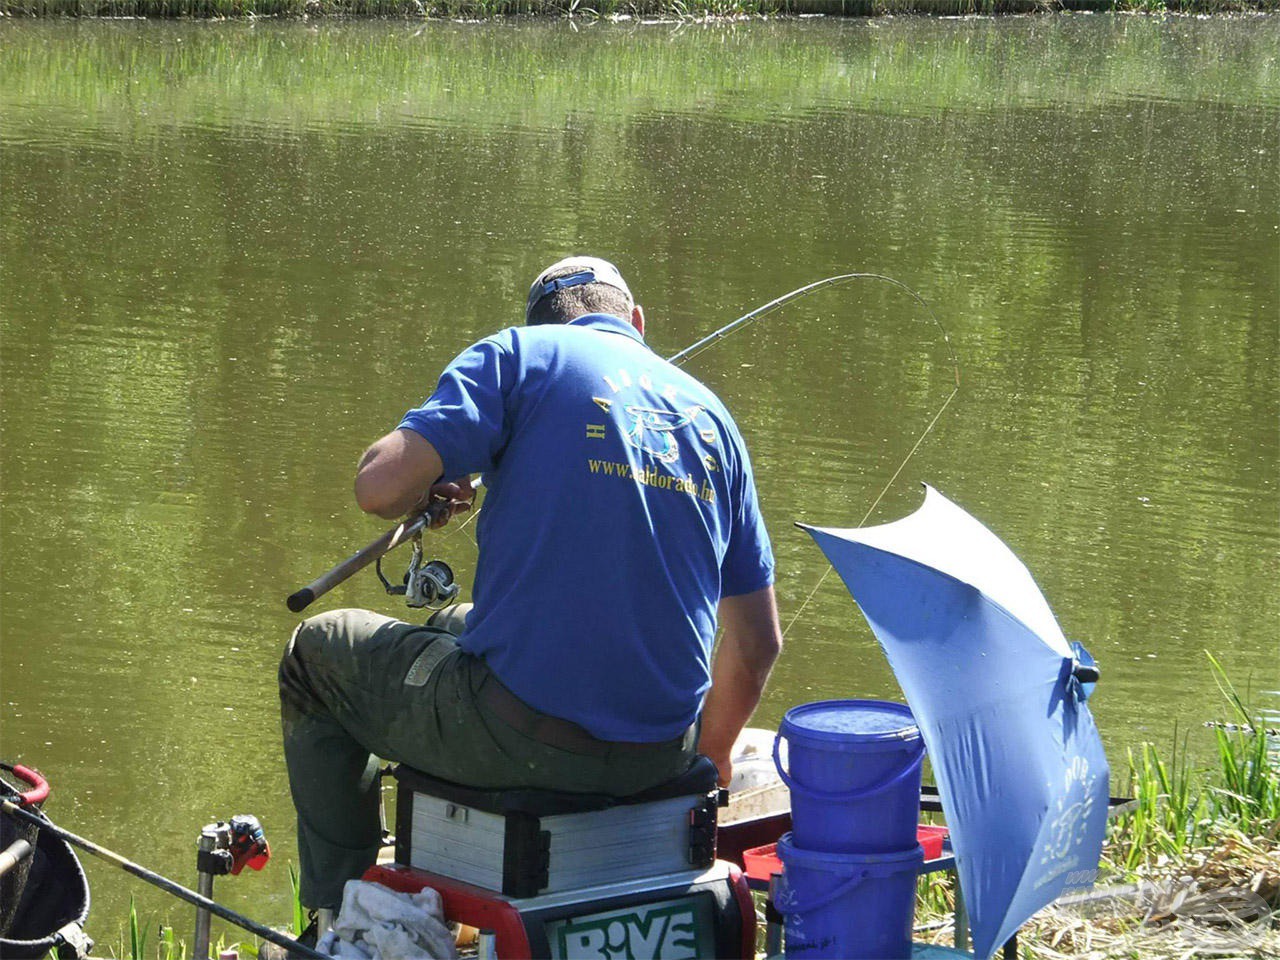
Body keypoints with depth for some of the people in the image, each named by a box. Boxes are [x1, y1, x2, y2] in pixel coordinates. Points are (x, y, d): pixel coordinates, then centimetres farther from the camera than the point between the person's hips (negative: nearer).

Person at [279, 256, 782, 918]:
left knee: (316, 652, 22)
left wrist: (434, 490, 9)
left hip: (528, 738, -6)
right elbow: (759, 641, 15)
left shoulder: (521, 355, -2)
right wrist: (709, 756, 31)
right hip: (662, 756, 6)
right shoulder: (711, 412, 14)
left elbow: (380, 486, -15)